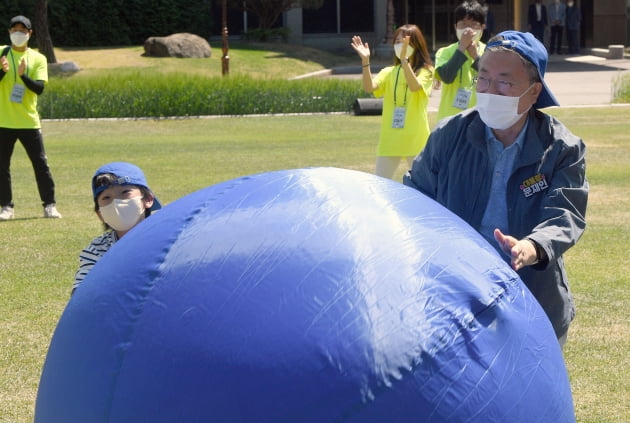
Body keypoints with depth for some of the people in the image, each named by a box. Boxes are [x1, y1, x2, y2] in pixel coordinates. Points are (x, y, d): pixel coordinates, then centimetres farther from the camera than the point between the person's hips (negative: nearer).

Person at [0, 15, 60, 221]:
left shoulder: (38, 59, 3)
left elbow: (39, 88, -9)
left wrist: (22, 75, -25)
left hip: (29, 121, 0)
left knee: (41, 163, -1)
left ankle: (49, 205, 7)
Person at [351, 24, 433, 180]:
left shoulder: (425, 72, -1)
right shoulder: (389, 72, 8)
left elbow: (414, 87, -23)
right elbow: (369, 87, -9)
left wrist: (404, 59, -31)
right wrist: (365, 61, -20)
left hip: (415, 139, -3)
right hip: (389, 140, 3)